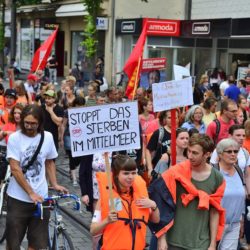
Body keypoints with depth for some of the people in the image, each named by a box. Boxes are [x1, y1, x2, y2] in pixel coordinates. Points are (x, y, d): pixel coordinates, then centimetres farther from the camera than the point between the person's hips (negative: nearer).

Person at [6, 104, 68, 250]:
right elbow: (15, 169, -12)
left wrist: (55, 184, 2)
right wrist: (31, 193, -16)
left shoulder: (48, 137, 2)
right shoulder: (14, 138, -8)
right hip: (18, 199, -2)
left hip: (41, 197, 2)